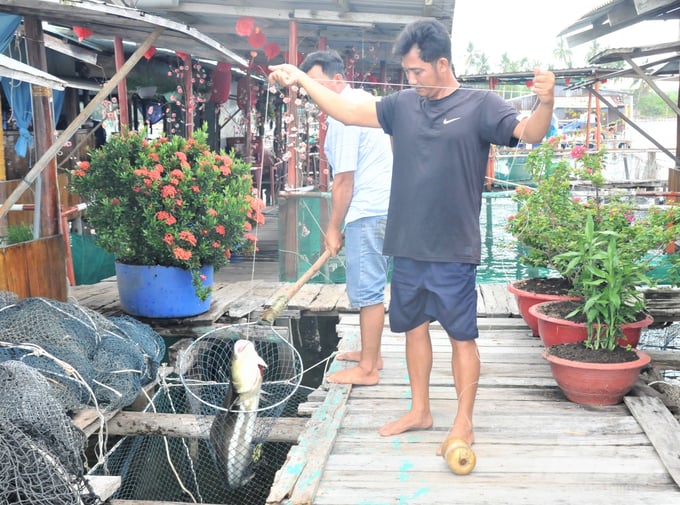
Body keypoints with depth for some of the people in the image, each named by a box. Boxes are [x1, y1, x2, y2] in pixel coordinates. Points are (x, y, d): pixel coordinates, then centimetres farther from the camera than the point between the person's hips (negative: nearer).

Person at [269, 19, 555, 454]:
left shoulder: (480, 105, -6)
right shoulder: (403, 105, 7)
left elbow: (530, 133, -16)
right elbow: (349, 112, 13)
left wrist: (546, 103, -37)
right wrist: (300, 78, 11)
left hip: (454, 250, -5)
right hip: (406, 246, 6)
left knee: (462, 335, 4)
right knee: (414, 326, 16)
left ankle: (464, 423, 18)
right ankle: (420, 411, 32)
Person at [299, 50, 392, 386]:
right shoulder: (363, 98, 15)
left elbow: (344, 181, -16)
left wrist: (333, 229, -8)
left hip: (368, 212, -10)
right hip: (384, 204, 10)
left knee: (366, 291, -4)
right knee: (370, 287, 18)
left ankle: (367, 369, 4)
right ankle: (371, 353, 28)